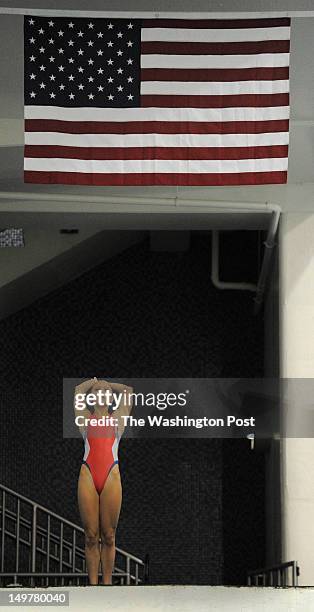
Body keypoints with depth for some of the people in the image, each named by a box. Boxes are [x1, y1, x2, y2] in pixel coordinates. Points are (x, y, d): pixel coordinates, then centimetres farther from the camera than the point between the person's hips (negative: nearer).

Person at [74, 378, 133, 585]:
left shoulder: (117, 419, 18)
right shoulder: (86, 419, 17)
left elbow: (128, 391, 17)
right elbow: (78, 391, 17)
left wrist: (108, 385, 30)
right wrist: (93, 382, 33)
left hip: (111, 477, 0)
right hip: (88, 475, 0)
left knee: (108, 535, -1)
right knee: (91, 536, -2)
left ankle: (107, 582, 2)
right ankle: (93, 583, 0)